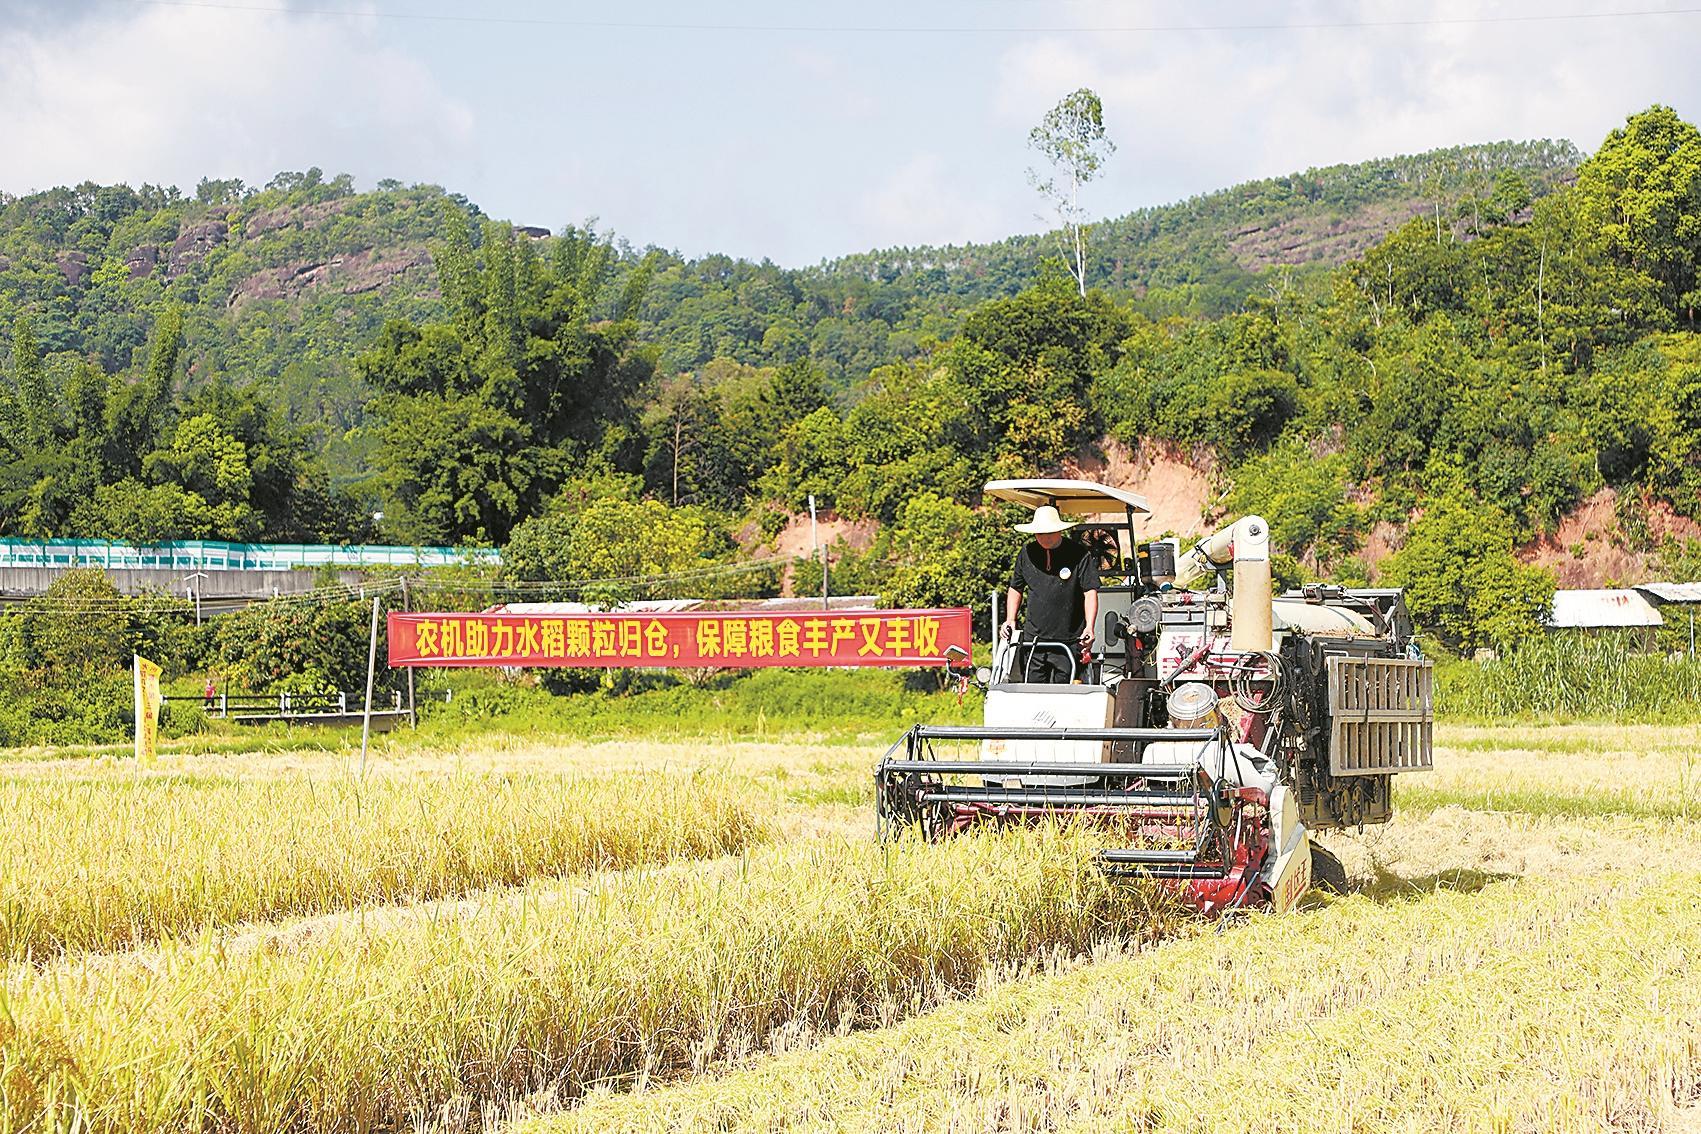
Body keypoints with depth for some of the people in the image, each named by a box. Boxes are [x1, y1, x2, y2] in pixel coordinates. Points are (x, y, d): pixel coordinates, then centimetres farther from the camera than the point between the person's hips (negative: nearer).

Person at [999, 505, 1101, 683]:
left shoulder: (1079, 554, -4)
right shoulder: (1026, 554, 9)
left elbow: (1090, 592, -5)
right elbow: (1016, 589, 21)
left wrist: (1089, 627, -19)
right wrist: (1010, 620, 7)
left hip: (1068, 642, -3)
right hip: (1033, 641, 3)